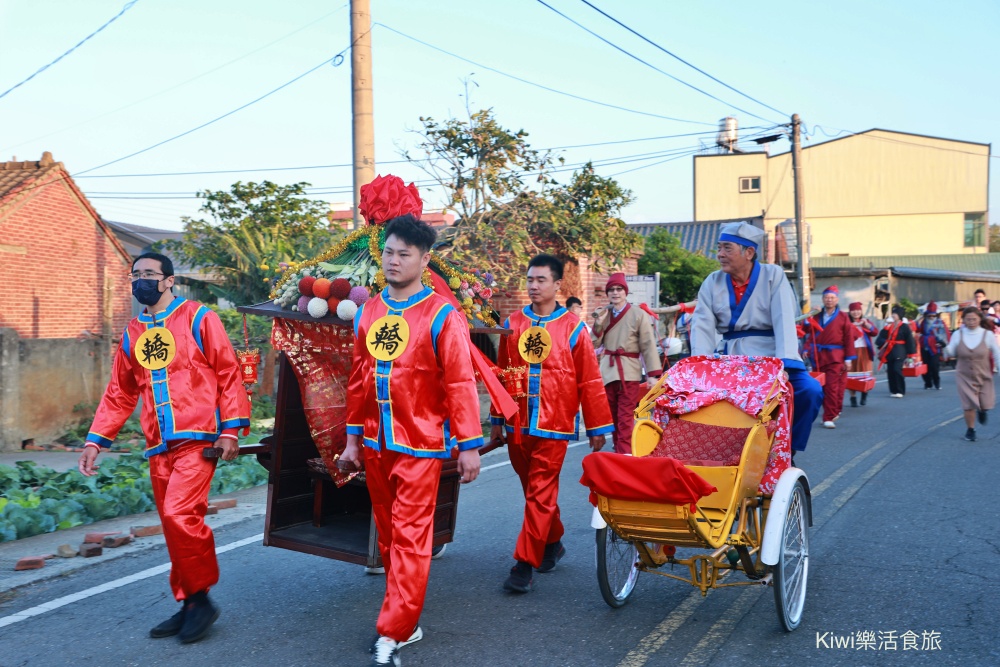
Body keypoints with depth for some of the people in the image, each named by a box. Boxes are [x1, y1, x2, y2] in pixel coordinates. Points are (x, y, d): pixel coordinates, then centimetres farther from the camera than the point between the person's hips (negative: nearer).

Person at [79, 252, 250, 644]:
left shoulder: (197, 318, -1)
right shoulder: (132, 334, 15)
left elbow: (229, 373, -4)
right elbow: (119, 394, 19)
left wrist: (230, 429, -11)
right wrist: (95, 441, 12)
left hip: (197, 439, -6)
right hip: (159, 447, 6)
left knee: (180, 515, -19)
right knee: (174, 527, 9)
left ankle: (201, 598, -2)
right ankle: (187, 607, 19)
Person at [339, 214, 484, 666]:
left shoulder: (442, 316, -8)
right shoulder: (366, 314, 8)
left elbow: (461, 384, -11)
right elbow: (357, 380, 12)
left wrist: (470, 444, -13)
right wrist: (353, 437, 13)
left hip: (420, 446, -6)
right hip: (375, 444, 6)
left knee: (410, 539, -5)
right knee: (388, 536, 13)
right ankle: (408, 620, 27)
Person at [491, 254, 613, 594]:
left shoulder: (573, 329, -4)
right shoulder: (513, 324, 6)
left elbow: (590, 381, -2)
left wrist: (598, 427, -1)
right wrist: (497, 420, 13)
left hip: (553, 426, -4)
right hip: (517, 425, 4)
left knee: (540, 494, -4)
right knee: (534, 490, 15)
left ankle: (525, 564, 0)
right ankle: (553, 542, 36)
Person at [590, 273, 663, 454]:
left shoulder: (638, 314, -3)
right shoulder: (602, 314, 11)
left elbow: (648, 345, -6)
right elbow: (595, 344, 8)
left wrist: (653, 374, -12)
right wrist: (598, 324, -8)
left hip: (629, 371, -5)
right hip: (607, 371, 5)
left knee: (625, 417, -9)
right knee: (612, 416, 11)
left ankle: (625, 454, -10)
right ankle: (618, 450, 21)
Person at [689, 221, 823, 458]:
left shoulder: (773, 276, -3)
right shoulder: (712, 283, 4)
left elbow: (784, 321, -13)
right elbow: (702, 326, -5)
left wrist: (783, 365, -27)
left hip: (771, 357, -2)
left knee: (810, 390, -24)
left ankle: (787, 450, -3)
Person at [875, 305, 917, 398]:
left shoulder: (904, 327, -1)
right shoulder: (888, 326, 13)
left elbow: (909, 340, -3)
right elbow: (881, 338, 9)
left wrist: (911, 354, -7)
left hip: (899, 352, -5)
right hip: (889, 351, 5)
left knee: (897, 370, -15)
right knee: (890, 371, 5)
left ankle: (900, 391, -9)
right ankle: (893, 390, 15)